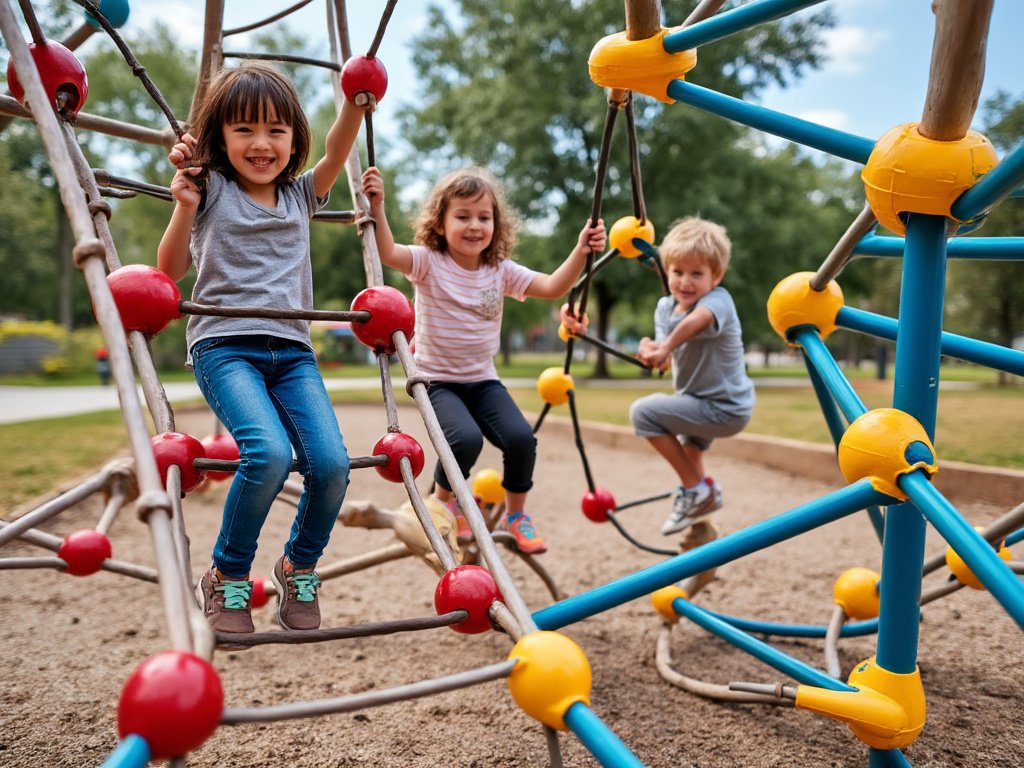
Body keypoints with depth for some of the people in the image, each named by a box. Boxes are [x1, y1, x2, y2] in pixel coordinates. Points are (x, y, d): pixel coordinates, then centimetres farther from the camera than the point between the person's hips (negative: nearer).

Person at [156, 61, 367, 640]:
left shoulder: (300, 195, 19)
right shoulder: (212, 189, 9)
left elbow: (338, 151, 4)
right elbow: (171, 271, 4)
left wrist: (356, 101, -12)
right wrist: (184, 207, -10)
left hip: (292, 350, 4)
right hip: (225, 345, -3)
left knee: (331, 461, -17)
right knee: (269, 452, -28)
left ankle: (300, 567, 12)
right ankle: (227, 578, -3)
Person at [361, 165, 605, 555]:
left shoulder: (501, 271, 3)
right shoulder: (429, 263, -7)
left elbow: (553, 287, -5)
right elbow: (386, 252, -25)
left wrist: (581, 251, -19)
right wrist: (377, 206, -39)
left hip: (483, 380, 4)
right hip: (438, 380, -4)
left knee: (521, 438, -18)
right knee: (466, 438, -29)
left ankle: (516, 514, 9)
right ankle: (444, 501, 5)